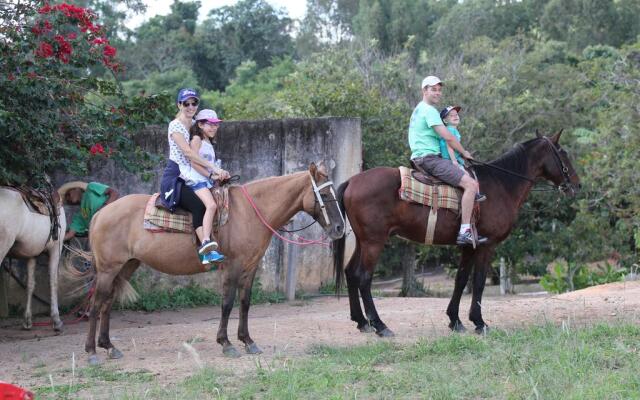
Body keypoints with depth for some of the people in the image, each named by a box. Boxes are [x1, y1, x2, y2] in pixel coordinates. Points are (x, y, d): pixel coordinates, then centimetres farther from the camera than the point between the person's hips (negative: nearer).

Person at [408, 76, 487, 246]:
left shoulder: (419, 109, 21)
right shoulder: (429, 110, -12)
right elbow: (448, 137, -18)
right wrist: (464, 152, -3)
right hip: (429, 158, -11)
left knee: (468, 181, 24)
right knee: (471, 184, -21)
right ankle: (464, 232, -27)